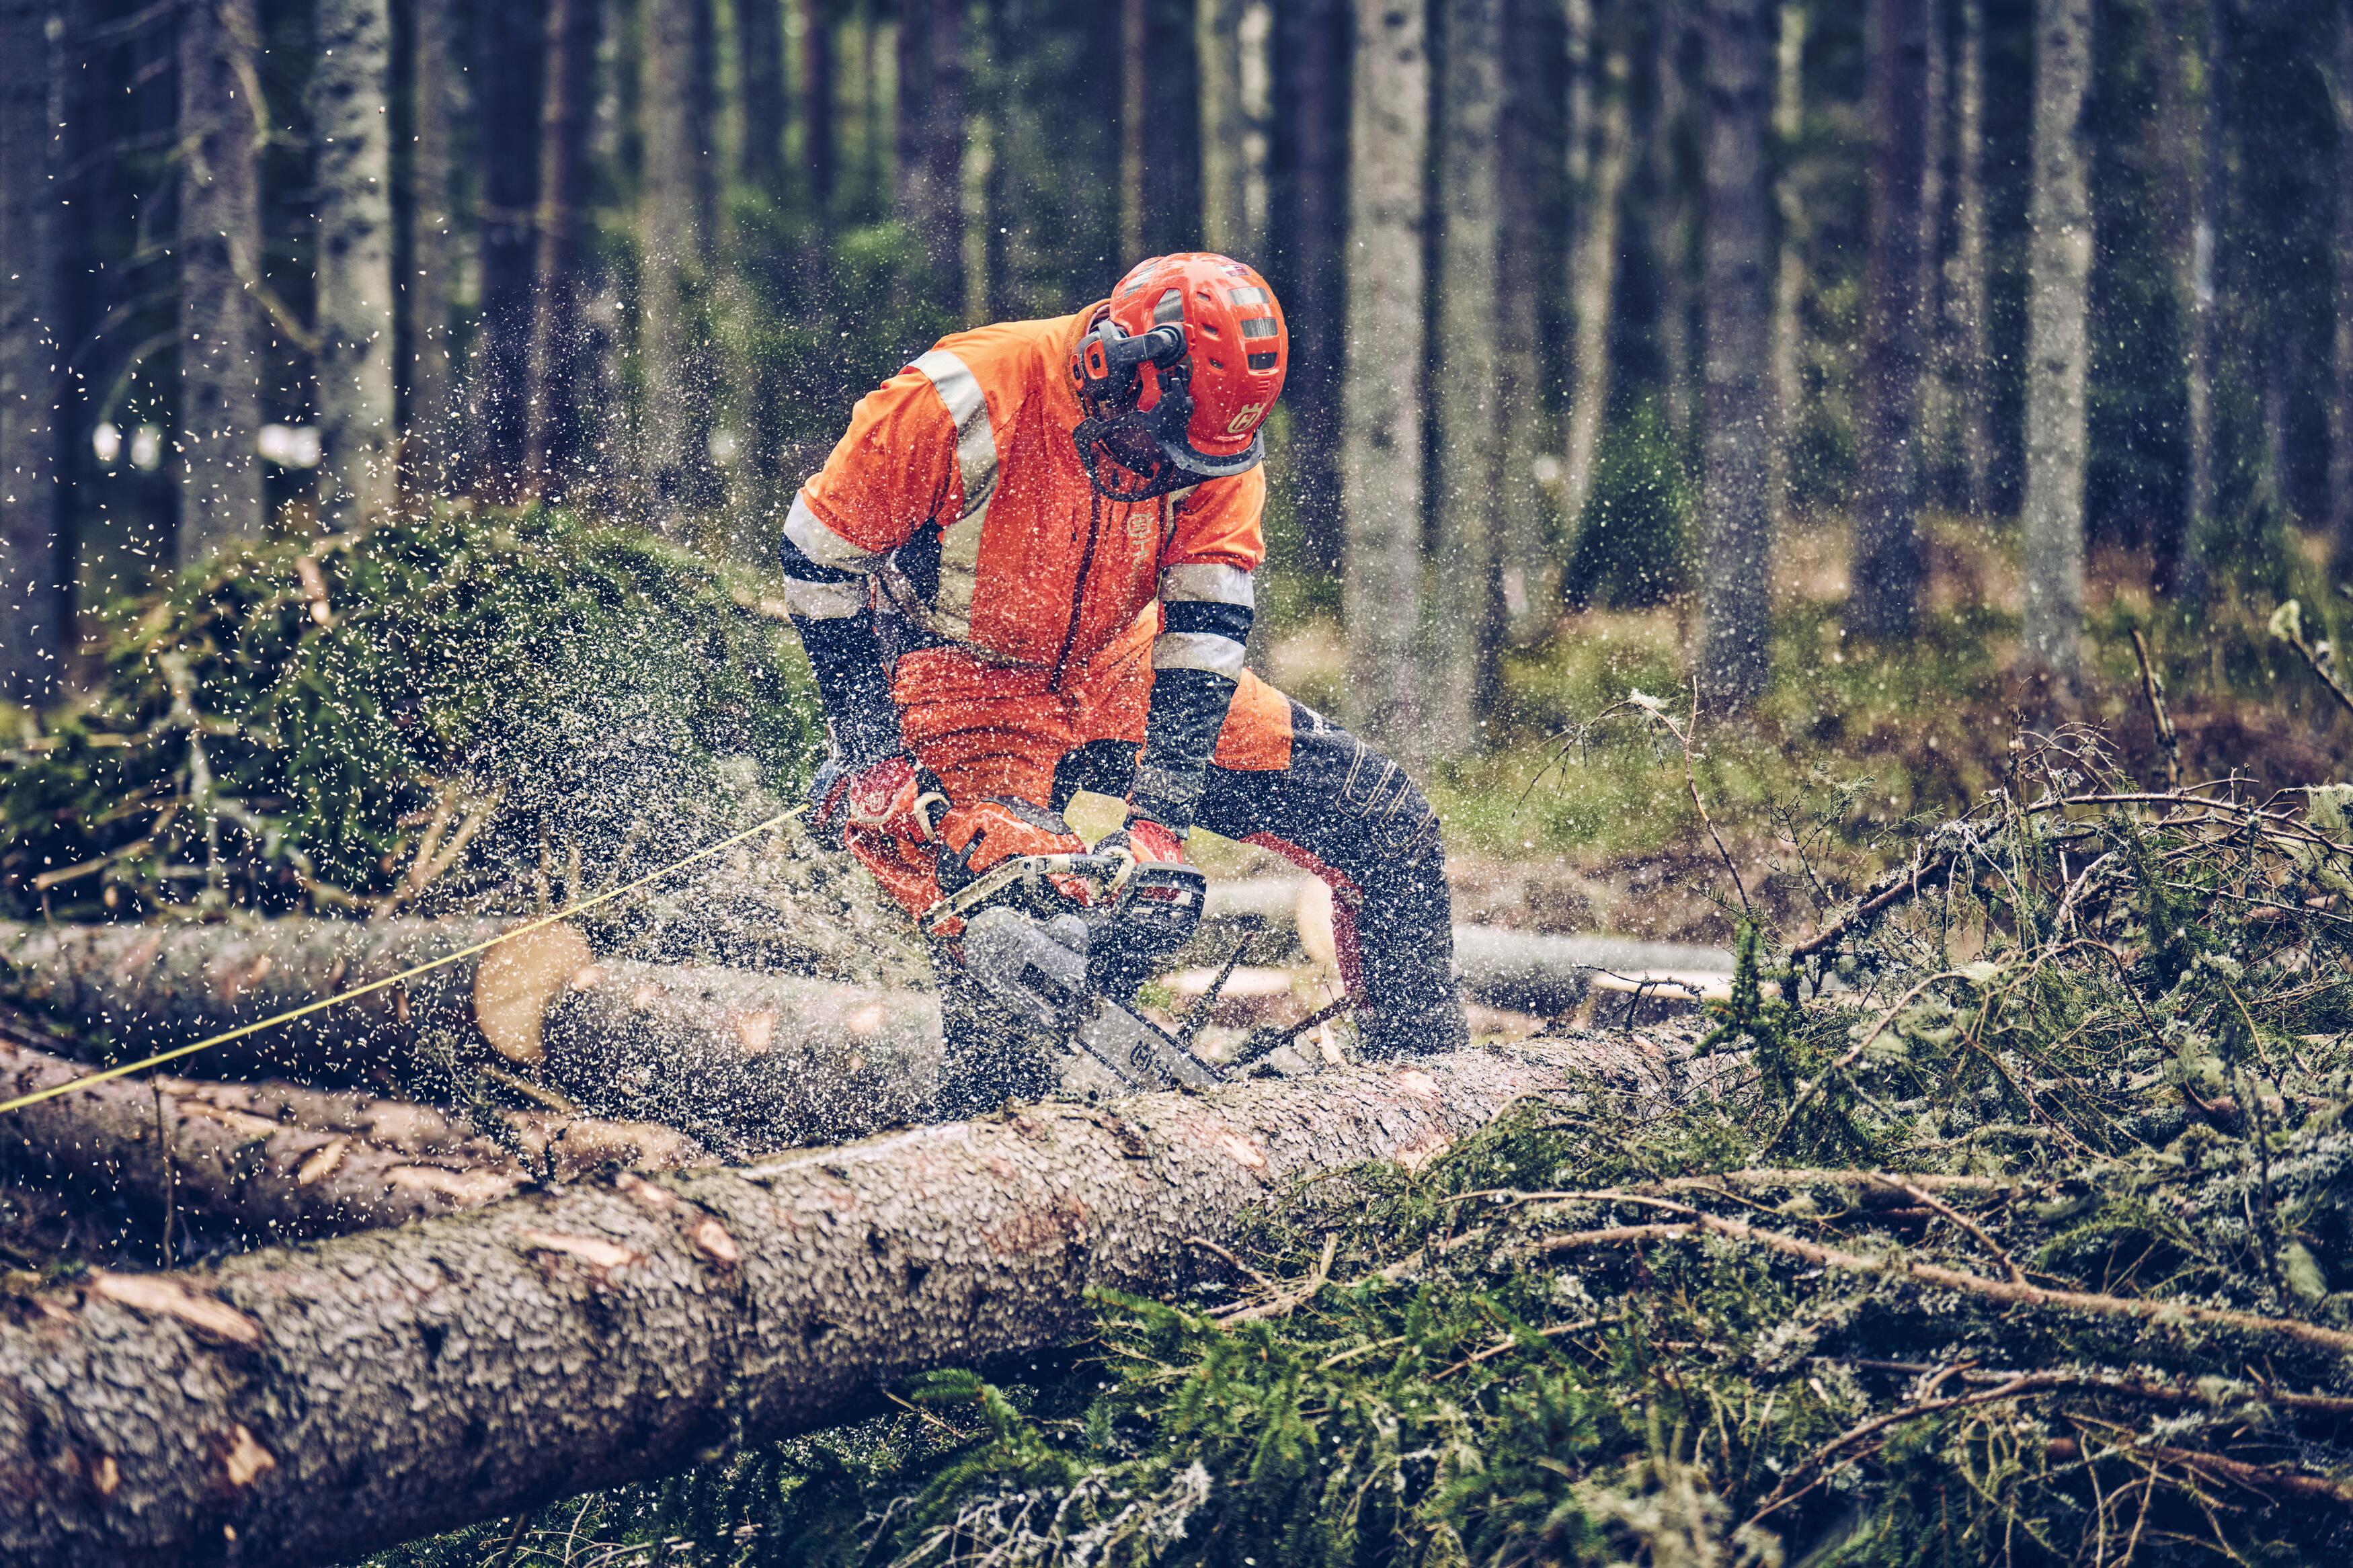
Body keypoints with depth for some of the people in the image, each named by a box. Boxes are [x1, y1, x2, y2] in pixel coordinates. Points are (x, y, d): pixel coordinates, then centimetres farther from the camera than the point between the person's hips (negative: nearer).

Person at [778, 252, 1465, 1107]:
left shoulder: (1218, 437, -16)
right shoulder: (965, 405, -29)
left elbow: (1205, 623, -15)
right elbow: (820, 554, -18)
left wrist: (1159, 813, -24)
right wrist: (868, 745, -17)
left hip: (1116, 670, 4)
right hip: (965, 676, -4)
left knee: (1384, 819, 0)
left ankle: (1420, 1059, 16)